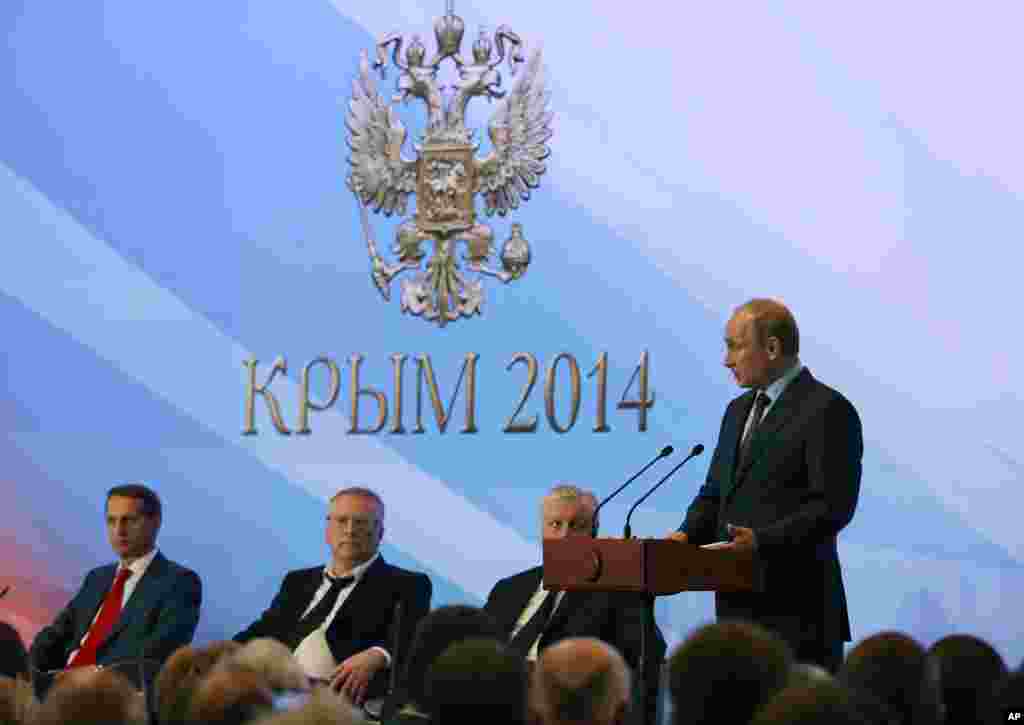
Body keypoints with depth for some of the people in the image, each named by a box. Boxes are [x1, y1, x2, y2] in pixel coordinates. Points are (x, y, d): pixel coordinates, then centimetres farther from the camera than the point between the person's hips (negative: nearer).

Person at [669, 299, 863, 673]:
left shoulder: (828, 410, -8)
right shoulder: (738, 410, 19)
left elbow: (833, 506, -15)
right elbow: (715, 491, 21)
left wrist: (763, 542, -24)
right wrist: (689, 534, 2)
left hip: (796, 607, -8)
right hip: (738, 602, 8)